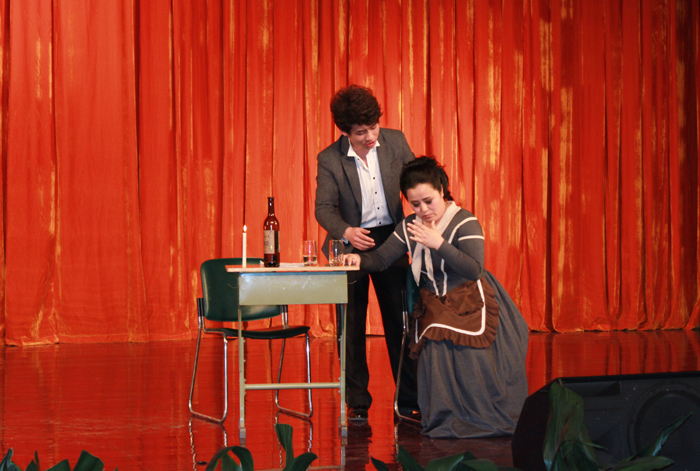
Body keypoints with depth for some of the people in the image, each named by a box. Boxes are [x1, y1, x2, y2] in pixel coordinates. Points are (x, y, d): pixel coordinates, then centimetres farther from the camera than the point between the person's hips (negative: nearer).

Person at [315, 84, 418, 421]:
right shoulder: (329, 159, -12)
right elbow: (324, 209, -13)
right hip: (351, 244, -2)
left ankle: (409, 399, 14)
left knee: (399, 321, 5)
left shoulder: (395, 141, -5)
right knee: (351, 327, 2)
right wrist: (346, 232, -32)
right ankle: (357, 402, 12)